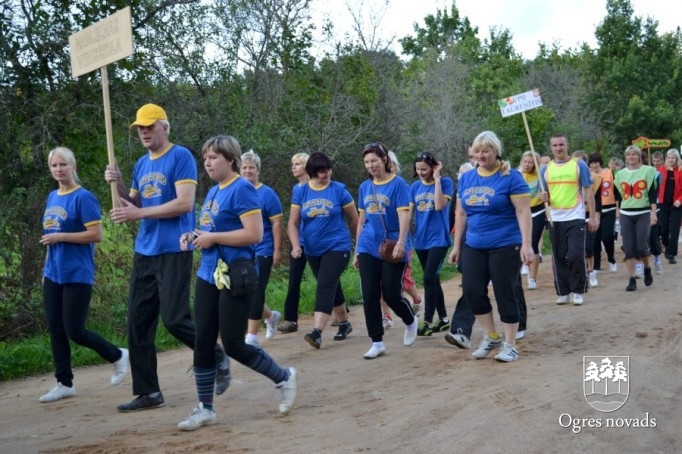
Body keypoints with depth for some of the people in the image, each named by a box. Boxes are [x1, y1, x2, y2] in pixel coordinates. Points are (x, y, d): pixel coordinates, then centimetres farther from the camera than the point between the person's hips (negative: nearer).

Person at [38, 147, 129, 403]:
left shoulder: (83, 197, -11)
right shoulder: (52, 197, 12)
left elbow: (96, 235, -17)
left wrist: (59, 237, -18)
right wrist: (46, 269, 18)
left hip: (77, 276, -7)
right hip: (53, 275, 7)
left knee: (74, 330, -6)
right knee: (55, 330, 7)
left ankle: (118, 356, 16)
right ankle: (64, 383, 17)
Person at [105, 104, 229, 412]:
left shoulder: (180, 157, -8)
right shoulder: (141, 164, 16)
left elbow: (184, 203, -18)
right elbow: (135, 205, 19)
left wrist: (139, 214, -19)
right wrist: (119, 186, 0)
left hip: (173, 252, -8)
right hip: (143, 253, 8)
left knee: (174, 319, -10)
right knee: (138, 324, 5)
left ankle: (218, 359, 16)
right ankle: (148, 393, 13)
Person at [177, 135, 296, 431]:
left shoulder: (242, 189, -13)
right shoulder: (213, 192, 14)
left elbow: (254, 234, -22)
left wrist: (212, 237, -18)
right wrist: (194, 236, 6)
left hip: (236, 277, -9)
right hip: (208, 275, 9)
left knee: (233, 345, -4)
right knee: (203, 343, 6)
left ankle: (284, 378, 20)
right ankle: (205, 409, 16)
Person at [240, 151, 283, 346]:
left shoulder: (267, 193, -6)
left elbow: (276, 223, -7)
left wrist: (277, 250, -12)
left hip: (261, 251, -5)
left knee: (255, 293, -5)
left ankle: (252, 336, 2)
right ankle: (271, 316, 35)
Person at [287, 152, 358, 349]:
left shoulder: (339, 190, -6)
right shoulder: (300, 192, 1)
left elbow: (354, 220, 3)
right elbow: (293, 223, 1)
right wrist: (296, 245, -14)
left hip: (337, 248, -4)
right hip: (312, 251, 4)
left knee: (325, 287, -17)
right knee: (332, 288, 17)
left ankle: (317, 333, -25)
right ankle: (344, 324, 35)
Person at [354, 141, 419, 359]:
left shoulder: (398, 184, -7)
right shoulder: (364, 187, 8)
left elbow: (404, 215, -15)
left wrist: (401, 242, -29)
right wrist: (356, 249, 15)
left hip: (391, 248, -5)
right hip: (368, 248, 5)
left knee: (391, 294, -1)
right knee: (369, 296, -1)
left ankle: (411, 321, 30)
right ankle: (377, 342, 8)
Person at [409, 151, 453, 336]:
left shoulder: (445, 182, -7)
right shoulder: (415, 187, 6)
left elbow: (440, 206, -22)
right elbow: (408, 213, 6)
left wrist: (437, 178, -18)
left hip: (438, 238, -5)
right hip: (421, 239, 6)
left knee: (429, 278, -14)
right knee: (433, 279, 12)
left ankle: (427, 322, -8)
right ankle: (444, 319, 22)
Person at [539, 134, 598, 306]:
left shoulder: (579, 165, -1)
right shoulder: (545, 169, 7)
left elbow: (589, 192, -1)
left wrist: (593, 217, -6)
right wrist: (543, 197, -11)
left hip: (575, 218, -3)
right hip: (555, 219, 3)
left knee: (576, 256, -9)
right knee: (559, 258, 7)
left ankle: (577, 292, 6)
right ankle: (563, 292, 16)